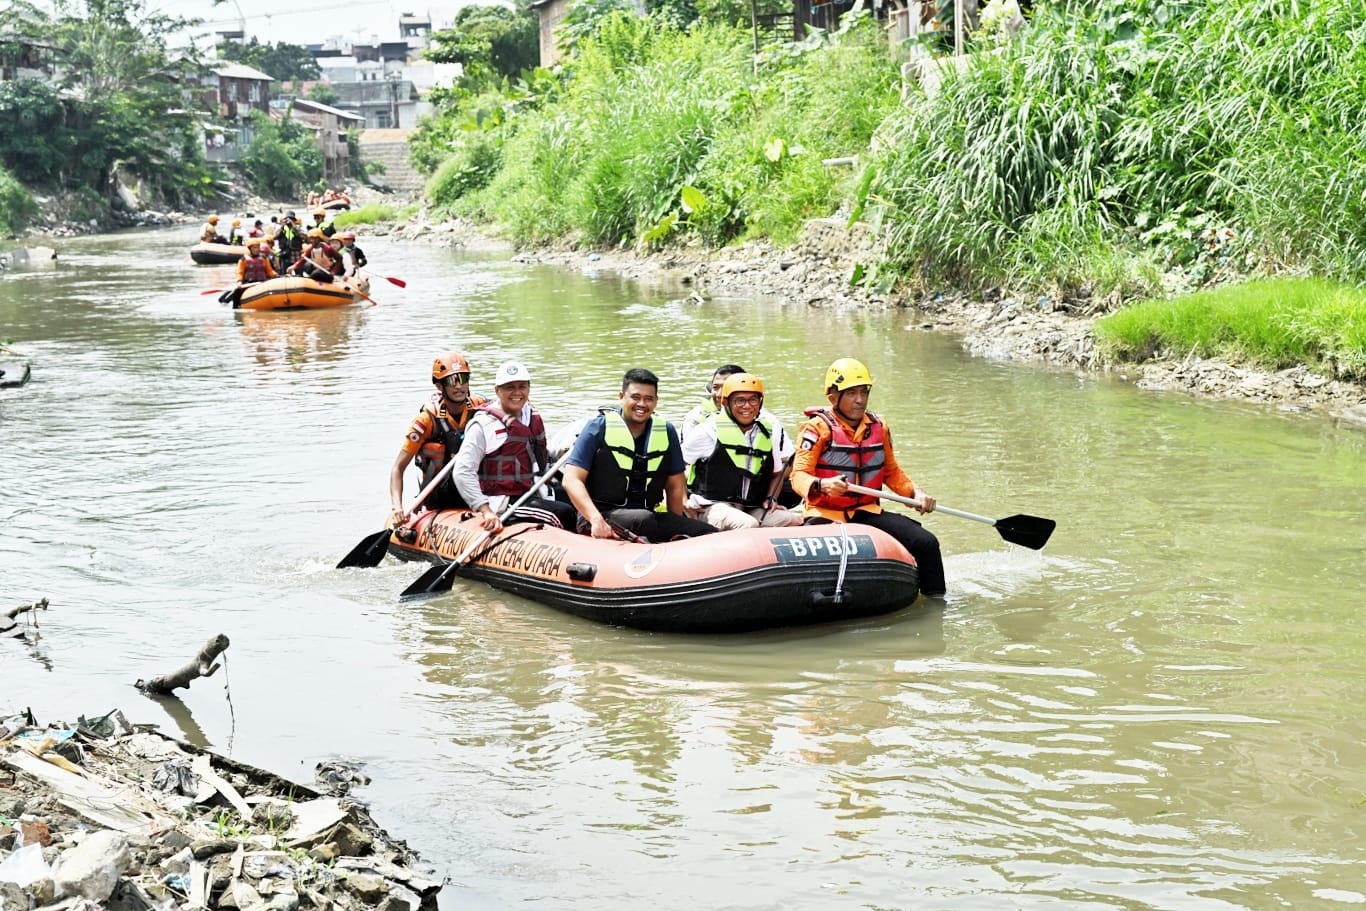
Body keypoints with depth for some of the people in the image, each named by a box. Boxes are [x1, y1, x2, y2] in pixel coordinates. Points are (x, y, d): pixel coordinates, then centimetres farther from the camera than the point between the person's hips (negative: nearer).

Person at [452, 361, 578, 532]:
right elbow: (462, 472, -17)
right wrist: (486, 511, -24)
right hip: (501, 505, -9)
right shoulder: (483, 426, -11)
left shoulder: (534, 419, 12)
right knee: (564, 514, -24)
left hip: (530, 497, 9)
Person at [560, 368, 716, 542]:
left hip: (648, 515, 4)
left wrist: (676, 530, 5)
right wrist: (596, 520, -22)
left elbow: (675, 487, 18)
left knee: (709, 533, -20)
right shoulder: (599, 428, -1)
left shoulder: (667, 432, 11)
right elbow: (571, 480, -7)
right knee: (644, 519, -37)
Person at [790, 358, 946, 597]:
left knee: (927, 544, -8)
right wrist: (823, 485, -39)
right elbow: (799, 475, -17)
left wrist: (916, 493, 5)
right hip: (825, 514, -5)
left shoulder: (878, 427, 10)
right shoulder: (817, 427, -8)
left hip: (867, 512, 5)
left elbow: (891, 472, 23)